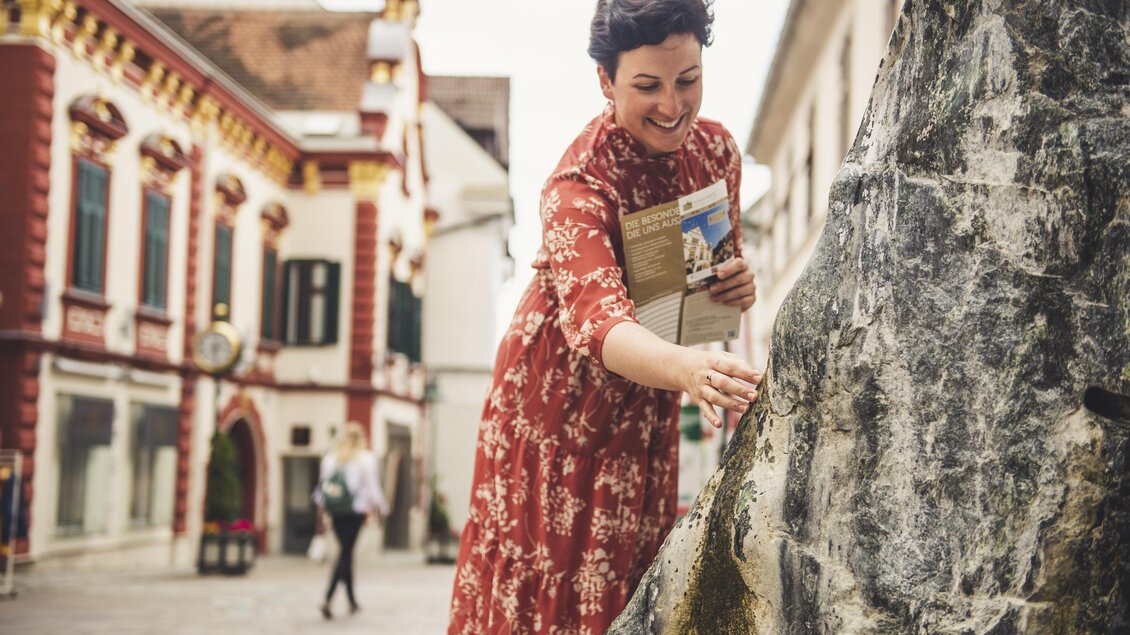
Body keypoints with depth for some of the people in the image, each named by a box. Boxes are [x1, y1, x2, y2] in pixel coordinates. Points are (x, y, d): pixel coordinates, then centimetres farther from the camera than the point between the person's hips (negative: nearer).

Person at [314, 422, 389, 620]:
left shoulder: (330, 458, 4)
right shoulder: (366, 459, -6)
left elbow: (322, 483, 8)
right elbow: (372, 485, -5)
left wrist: (321, 506, 20)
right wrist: (380, 509, 8)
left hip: (336, 512, 4)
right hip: (357, 510, -4)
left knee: (345, 552, 16)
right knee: (345, 553, -5)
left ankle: (352, 601, 22)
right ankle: (327, 600, -20)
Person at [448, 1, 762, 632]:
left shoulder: (717, 148, -8)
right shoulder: (580, 183, -28)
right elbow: (596, 318, -44)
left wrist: (738, 278, -15)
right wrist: (686, 367, -65)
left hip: (647, 401, 6)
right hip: (559, 394, -5)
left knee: (630, 579, 12)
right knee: (550, 583, -3)